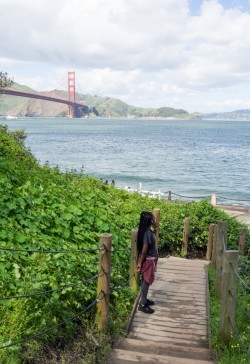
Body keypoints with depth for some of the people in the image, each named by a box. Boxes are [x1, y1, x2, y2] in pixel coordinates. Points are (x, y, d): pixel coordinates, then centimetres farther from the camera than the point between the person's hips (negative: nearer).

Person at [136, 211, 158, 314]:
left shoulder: (148, 230, 2)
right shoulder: (147, 233, -25)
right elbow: (144, 250, -23)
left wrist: (155, 229, 6)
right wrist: (140, 264, -18)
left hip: (150, 258, 9)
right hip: (149, 260, -9)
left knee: (145, 280, 19)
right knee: (146, 281, 0)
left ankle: (144, 299, 33)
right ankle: (142, 304, 10)